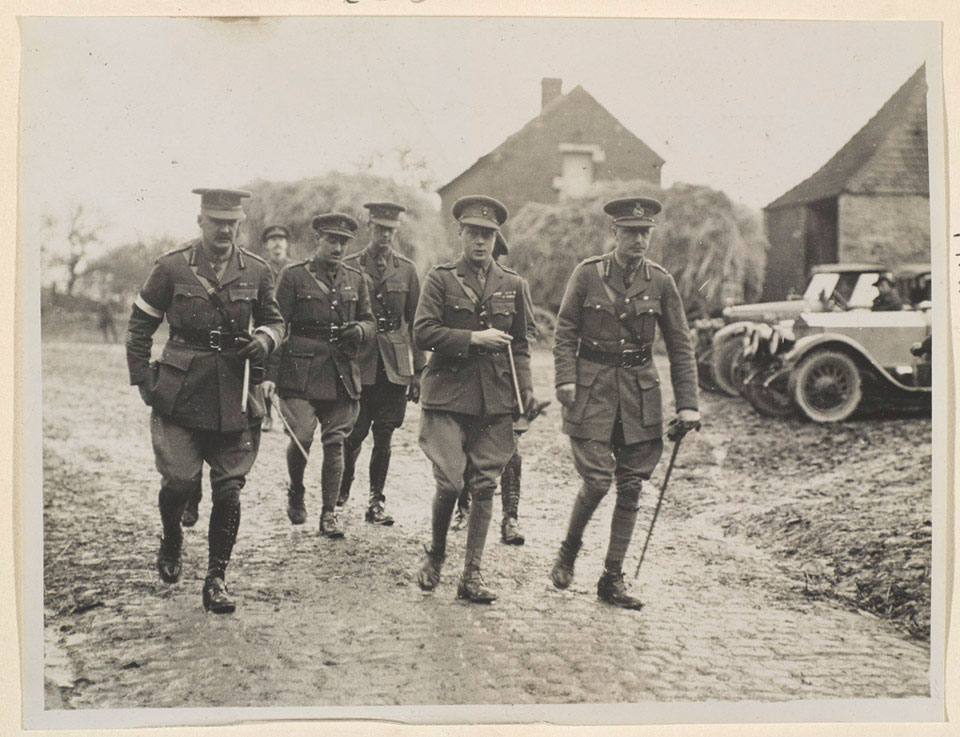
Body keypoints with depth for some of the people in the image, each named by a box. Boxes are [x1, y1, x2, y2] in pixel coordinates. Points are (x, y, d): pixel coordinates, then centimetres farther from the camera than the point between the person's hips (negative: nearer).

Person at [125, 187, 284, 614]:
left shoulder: (256, 271, 5)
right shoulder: (172, 267, 0)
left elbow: (275, 321, 18)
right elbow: (139, 327, 8)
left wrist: (264, 338, -5)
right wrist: (143, 380, 2)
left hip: (236, 397, 2)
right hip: (180, 394, -1)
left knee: (229, 490, 1)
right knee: (180, 481, -7)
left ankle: (216, 579, 13)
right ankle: (171, 542, 26)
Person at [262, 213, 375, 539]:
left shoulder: (355, 279, 13)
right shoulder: (293, 276, 1)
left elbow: (369, 320, 21)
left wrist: (359, 329, -5)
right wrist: (270, 374, -8)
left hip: (342, 374, 3)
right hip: (301, 372, -3)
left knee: (334, 442, 3)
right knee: (301, 437, -13)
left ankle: (329, 514, 11)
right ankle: (296, 493, 16)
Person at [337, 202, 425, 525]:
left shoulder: (406, 269, 8)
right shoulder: (349, 266, 3)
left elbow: (415, 323, 9)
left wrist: (417, 371, 5)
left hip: (395, 365, 2)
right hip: (360, 362, -1)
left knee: (384, 435, 2)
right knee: (355, 433, -2)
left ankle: (376, 502, 11)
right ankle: (342, 489, 23)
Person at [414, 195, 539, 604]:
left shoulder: (511, 284, 12)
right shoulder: (440, 279, 2)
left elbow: (519, 344, 17)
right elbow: (423, 333, -7)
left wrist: (526, 388, 6)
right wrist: (473, 338, -14)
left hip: (495, 399, 3)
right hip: (448, 396, -3)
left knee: (484, 486, 2)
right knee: (450, 482, -9)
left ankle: (471, 575, 12)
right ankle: (435, 555, 18)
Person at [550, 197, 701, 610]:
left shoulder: (660, 282, 2)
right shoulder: (588, 274, -2)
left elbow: (680, 346, 5)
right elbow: (565, 332, 1)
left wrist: (687, 404, -1)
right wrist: (566, 379, -12)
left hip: (639, 389, 3)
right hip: (593, 385, -3)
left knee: (631, 487, 3)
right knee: (597, 479, -10)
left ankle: (612, 579, 13)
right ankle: (569, 550, 18)